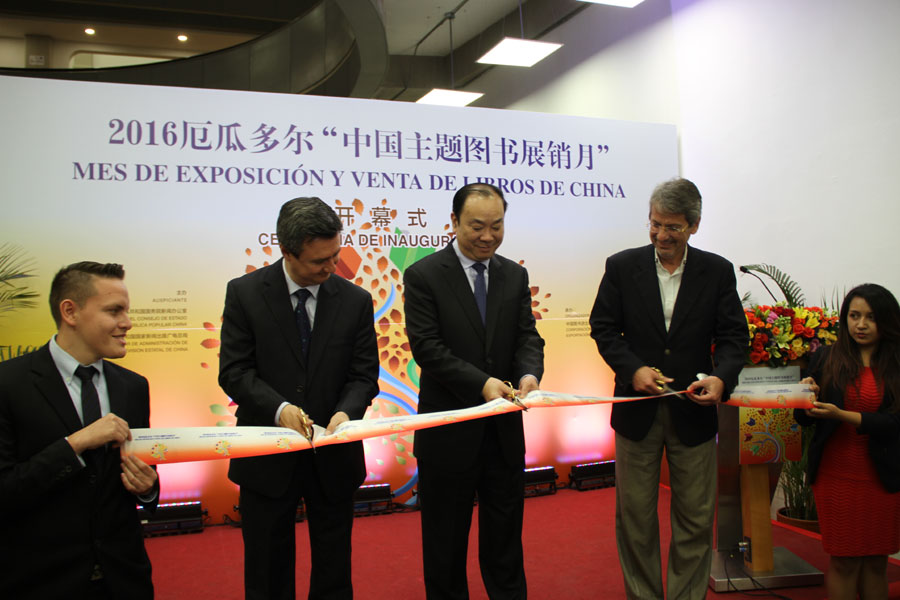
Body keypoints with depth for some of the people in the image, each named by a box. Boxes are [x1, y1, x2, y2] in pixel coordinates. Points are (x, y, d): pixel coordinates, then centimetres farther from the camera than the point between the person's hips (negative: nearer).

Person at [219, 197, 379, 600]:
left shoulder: (355, 300, -1)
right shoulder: (244, 293, -6)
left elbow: (364, 374, 0)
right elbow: (234, 371, -8)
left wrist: (346, 412, -21)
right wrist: (279, 408, -24)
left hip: (333, 456, 2)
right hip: (268, 459, -1)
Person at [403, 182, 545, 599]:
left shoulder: (515, 275, 7)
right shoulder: (423, 275, -8)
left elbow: (527, 336, 2)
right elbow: (426, 347, -15)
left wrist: (530, 374, -20)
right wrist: (481, 383, -27)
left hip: (504, 429, 4)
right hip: (450, 430, -4)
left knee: (505, 536, 17)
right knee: (446, 541, 13)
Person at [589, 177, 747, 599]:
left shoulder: (718, 272, 0)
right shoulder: (622, 266, -1)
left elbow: (733, 336, 1)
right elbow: (603, 327, 1)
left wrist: (721, 377, -19)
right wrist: (633, 369, -15)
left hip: (693, 410, 0)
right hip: (637, 409, 0)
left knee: (695, 518, 8)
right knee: (635, 516, 10)